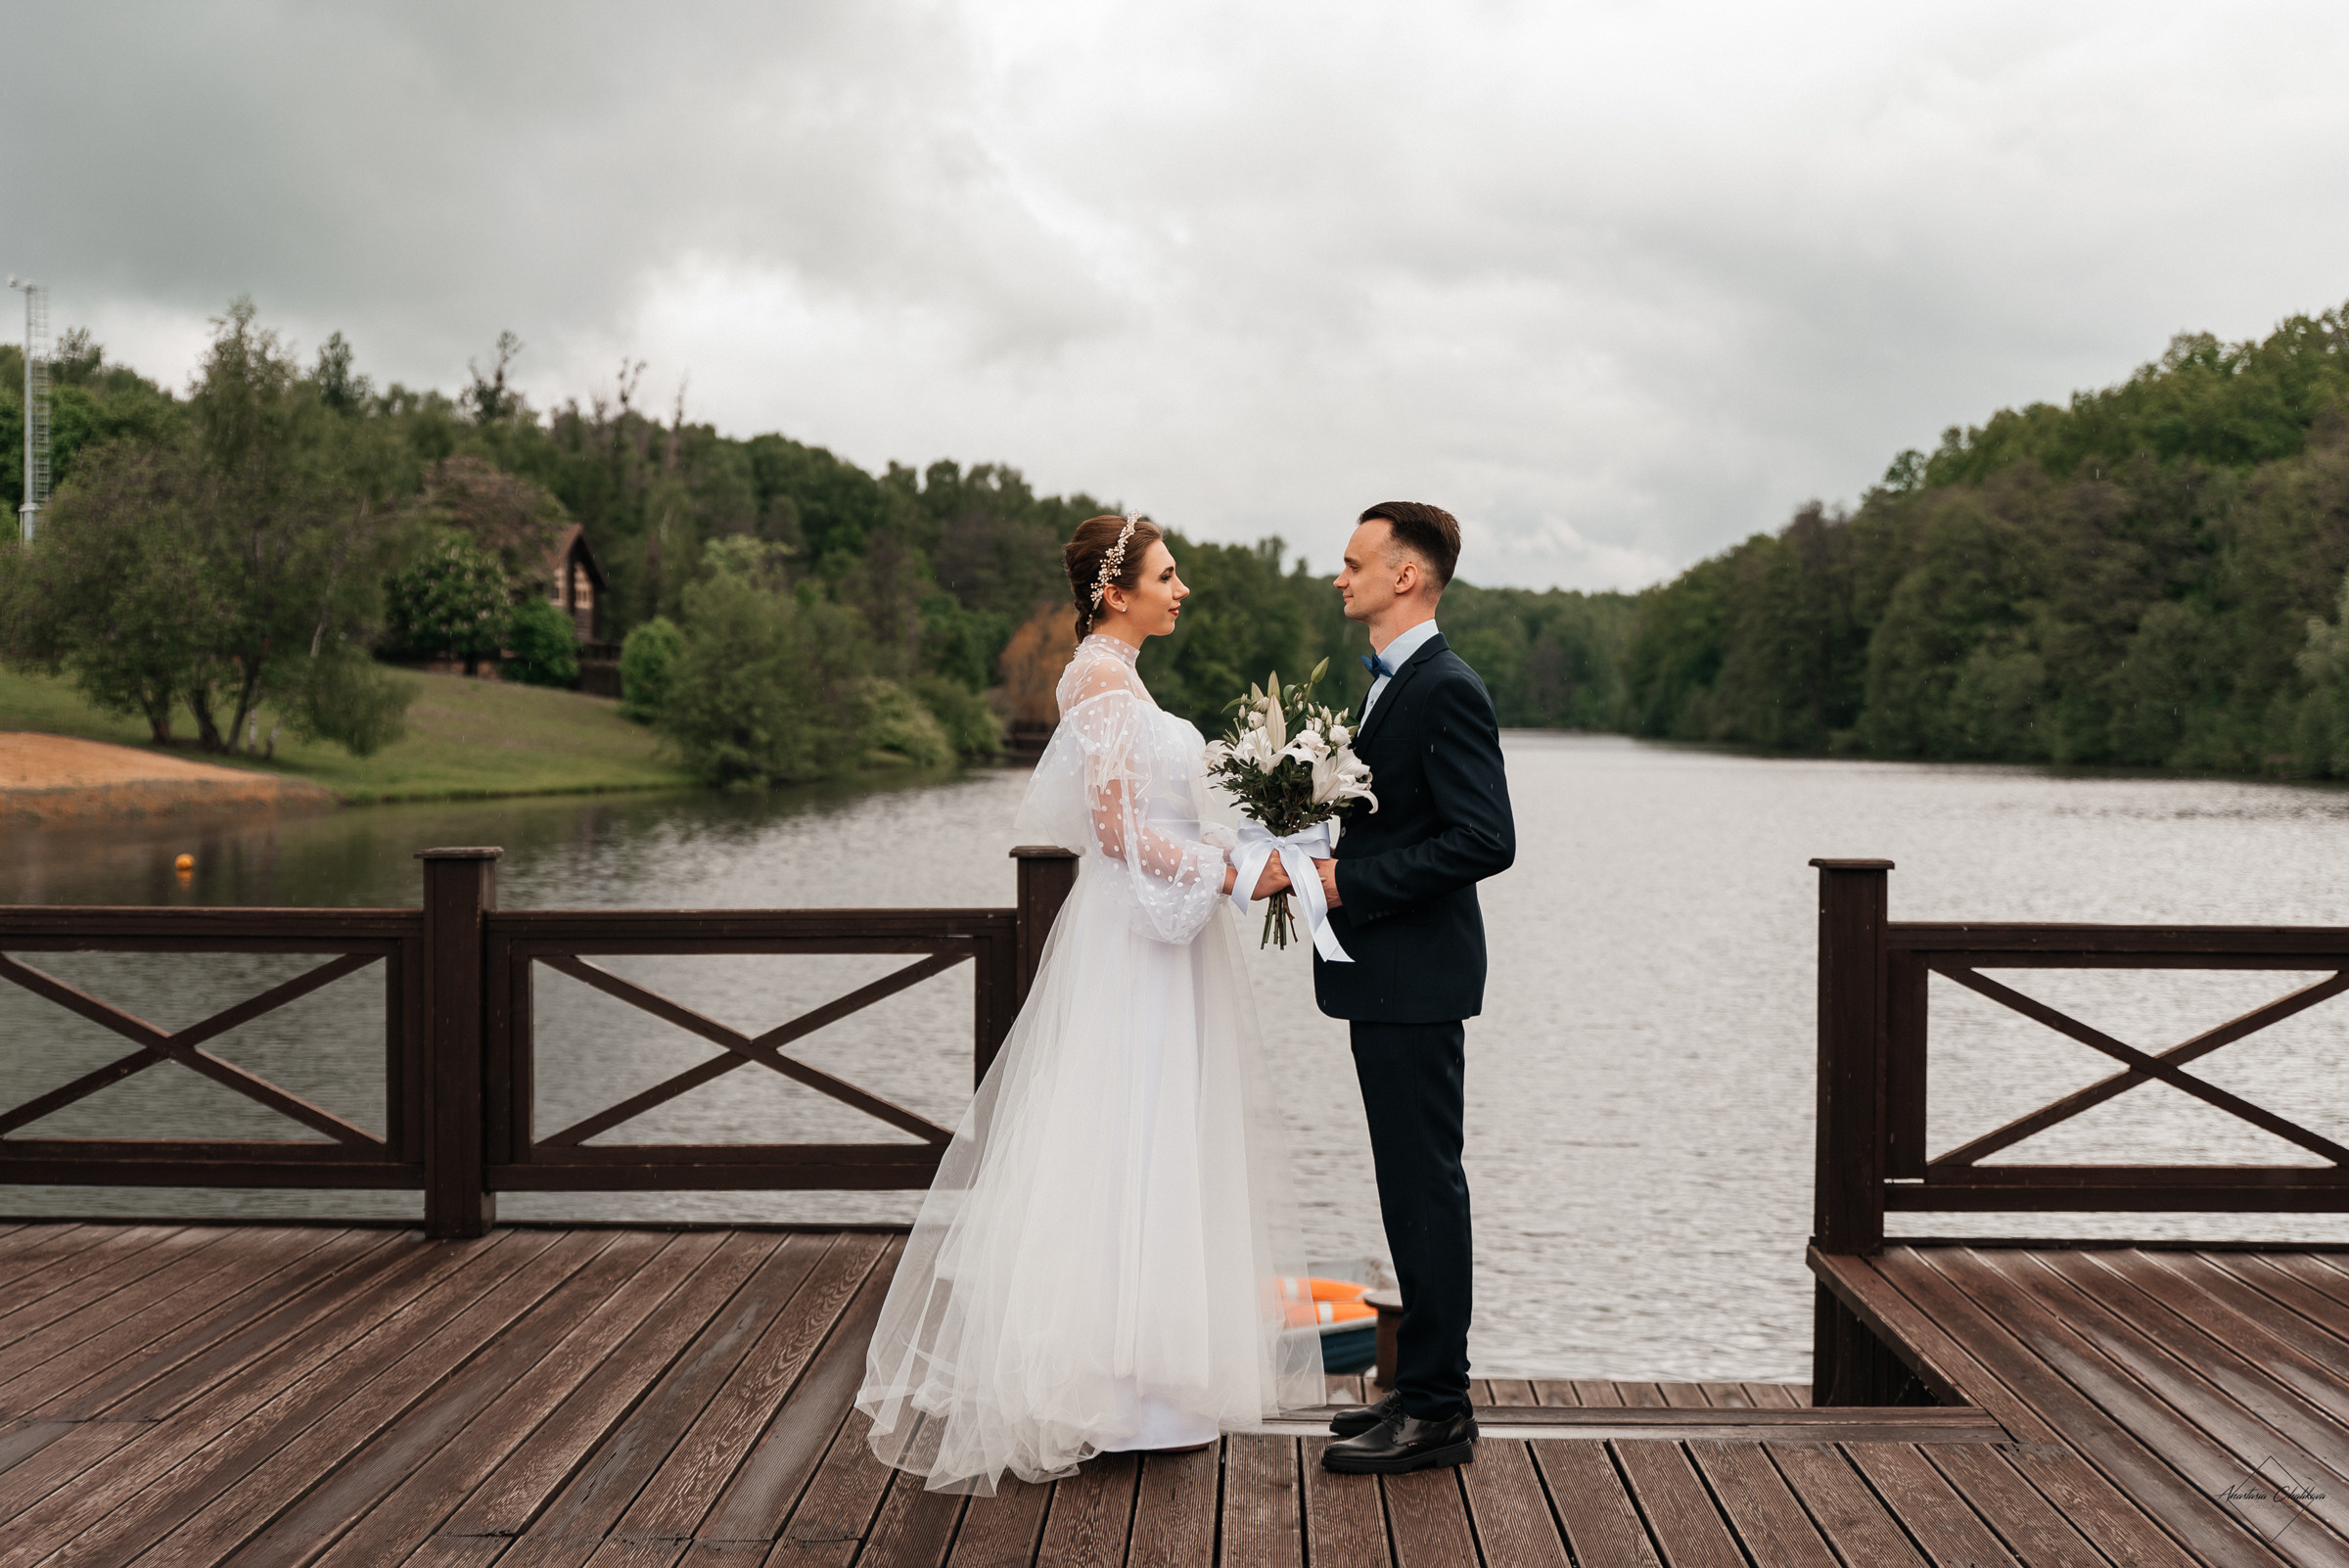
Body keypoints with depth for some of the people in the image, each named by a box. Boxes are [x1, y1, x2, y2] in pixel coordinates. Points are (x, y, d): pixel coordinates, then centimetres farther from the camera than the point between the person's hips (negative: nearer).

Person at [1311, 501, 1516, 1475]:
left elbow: (1486, 840, -23)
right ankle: (1426, 1387, 24)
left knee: (1425, 1186, -4)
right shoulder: (1390, 684, 16)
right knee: (1413, 1186, 15)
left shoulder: (1446, 690, -16)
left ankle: (1435, 1412, 4)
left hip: (1416, 981, -10)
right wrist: (1325, 855, 7)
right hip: (1385, 976, 10)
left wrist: (1349, 882, -20)